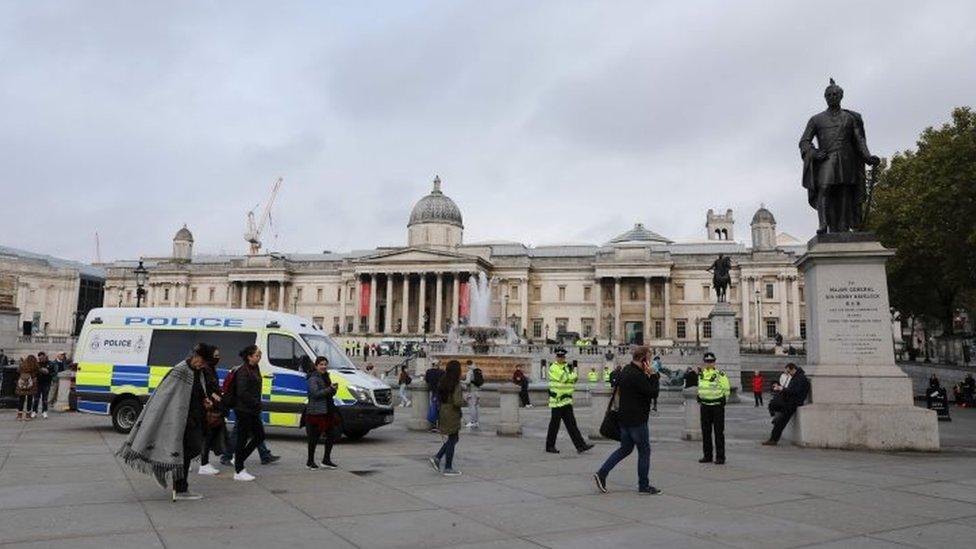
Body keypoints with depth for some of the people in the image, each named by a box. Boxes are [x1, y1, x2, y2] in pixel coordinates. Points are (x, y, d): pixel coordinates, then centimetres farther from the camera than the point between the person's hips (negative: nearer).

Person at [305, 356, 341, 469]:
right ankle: (310, 461, 12)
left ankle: (326, 460, 18)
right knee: (314, 437, 0)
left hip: (328, 411, 9)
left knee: (332, 435, 8)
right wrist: (330, 389, -23)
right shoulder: (313, 378, -10)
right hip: (316, 412, -9)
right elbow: (315, 393, -21)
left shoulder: (326, 377, 17)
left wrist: (334, 389, 2)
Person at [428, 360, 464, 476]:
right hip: (452, 415, -8)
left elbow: (439, 398, 12)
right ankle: (448, 468, 9)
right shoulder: (456, 385, -18)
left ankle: (437, 458, 11)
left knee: (452, 439, 20)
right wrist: (464, 401, -5)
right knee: (452, 440, 3)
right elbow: (457, 402, -23)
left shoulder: (442, 382, 6)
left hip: (443, 413, 8)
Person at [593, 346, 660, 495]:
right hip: (636, 420, -9)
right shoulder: (637, 375, -22)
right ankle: (643, 486, 13)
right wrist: (650, 375, -12)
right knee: (644, 451, 4)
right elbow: (652, 392, -19)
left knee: (625, 449, 17)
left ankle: (602, 473, 8)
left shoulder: (626, 370, 9)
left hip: (624, 418, 9)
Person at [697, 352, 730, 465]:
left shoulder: (720, 374, -7)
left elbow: (727, 390, -3)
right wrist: (699, 400, 15)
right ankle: (707, 455, 17)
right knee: (705, 432, 9)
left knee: (719, 432, -2)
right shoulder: (701, 374, 9)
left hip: (717, 406, -5)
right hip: (705, 406, 5)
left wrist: (722, 401, -4)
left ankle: (720, 457, 4)